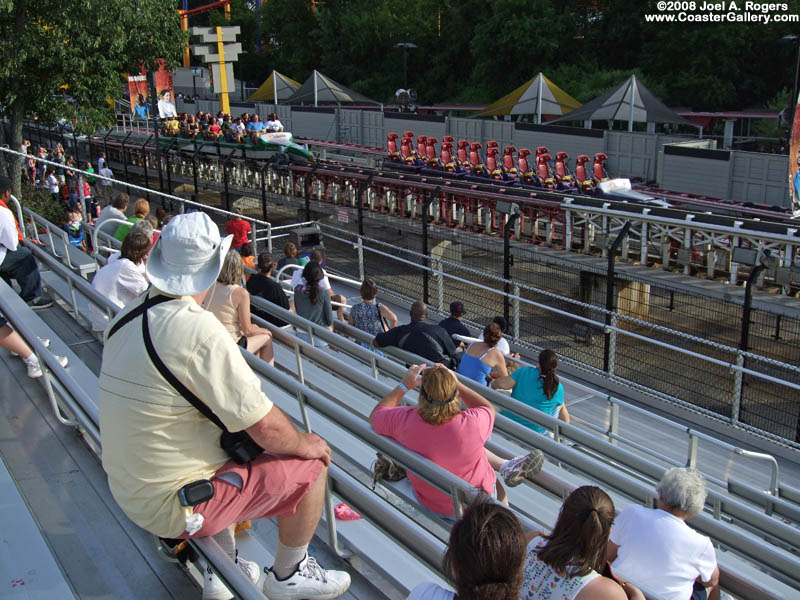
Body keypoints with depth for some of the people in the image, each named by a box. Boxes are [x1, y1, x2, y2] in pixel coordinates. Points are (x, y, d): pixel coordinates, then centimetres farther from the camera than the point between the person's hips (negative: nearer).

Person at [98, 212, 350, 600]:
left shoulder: (128, 317, 0)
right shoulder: (199, 329, -26)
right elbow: (266, 427, -23)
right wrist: (307, 445, -3)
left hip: (129, 491, 9)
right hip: (174, 505, -9)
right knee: (310, 468, 0)